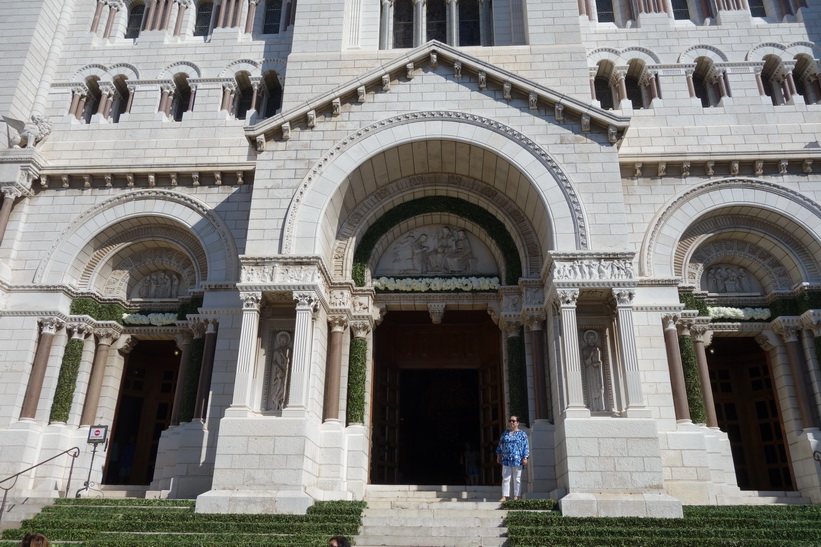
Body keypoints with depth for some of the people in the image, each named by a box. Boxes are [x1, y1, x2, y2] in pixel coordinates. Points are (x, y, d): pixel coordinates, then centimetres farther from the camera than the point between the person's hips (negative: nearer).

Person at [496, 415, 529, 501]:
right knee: (505, 478, 1)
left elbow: (526, 446, -2)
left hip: (517, 460, -3)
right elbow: (500, 445, 19)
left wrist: (525, 458, -10)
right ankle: (504, 497, 2)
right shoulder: (505, 433, 15)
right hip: (506, 460, 3)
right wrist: (498, 455, 14)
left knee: (517, 479, 1)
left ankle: (516, 497, 7)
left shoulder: (522, 434, 4)